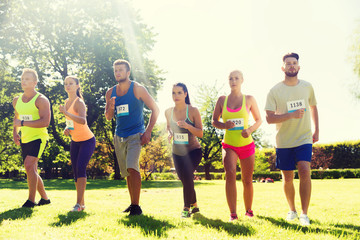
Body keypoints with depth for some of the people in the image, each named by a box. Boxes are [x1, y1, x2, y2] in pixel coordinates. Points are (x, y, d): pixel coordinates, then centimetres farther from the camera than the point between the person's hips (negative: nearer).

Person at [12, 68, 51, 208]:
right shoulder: (17, 101, 11)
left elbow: (45, 122, -21)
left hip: (39, 138, -8)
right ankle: (44, 198, 27)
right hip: (25, 140, 8)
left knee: (29, 165, -24)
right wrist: (15, 132, 8)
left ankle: (31, 200, -19)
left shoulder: (41, 100, -10)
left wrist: (23, 123, -22)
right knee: (32, 171, 12)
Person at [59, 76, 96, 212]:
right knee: (75, 171, 6)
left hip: (87, 140, -8)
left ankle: (79, 204, -16)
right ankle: (81, 203, 14)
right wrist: (66, 129, 0)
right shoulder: (67, 102, 7)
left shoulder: (79, 102, -18)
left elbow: (82, 120, -37)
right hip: (75, 141, 8)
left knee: (80, 168, -18)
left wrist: (65, 113, -44)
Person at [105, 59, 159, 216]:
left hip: (135, 135, -5)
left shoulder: (137, 89, -6)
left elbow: (155, 109, -3)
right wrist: (111, 108, -11)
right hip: (119, 136, 6)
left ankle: (136, 206, -19)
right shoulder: (110, 93, 8)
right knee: (126, 172, 10)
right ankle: (132, 204, 22)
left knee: (132, 167, -21)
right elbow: (108, 117, 13)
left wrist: (148, 131, -11)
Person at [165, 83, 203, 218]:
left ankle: (187, 208, -6)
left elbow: (200, 134, -14)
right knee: (184, 180, 10)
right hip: (177, 152, 5)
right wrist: (169, 133, -6)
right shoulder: (168, 112, -2)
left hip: (193, 151, -5)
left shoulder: (193, 111, -14)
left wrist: (187, 126, -30)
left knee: (187, 175, -22)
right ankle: (194, 205, 32)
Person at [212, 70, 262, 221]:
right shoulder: (222, 100, 5)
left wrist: (250, 130, -12)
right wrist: (224, 125, -13)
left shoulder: (249, 99, 2)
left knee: (247, 180, 8)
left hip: (246, 145, 1)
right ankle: (233, 214, -22)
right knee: (230, 173, -24)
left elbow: (259, 120, 8)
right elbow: (214, 121, 9)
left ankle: (249, 211, 30)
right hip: (229, 145, 0)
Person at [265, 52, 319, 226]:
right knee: (287, 178, 7)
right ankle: (292, 210, 29)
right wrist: (291, 115, -21)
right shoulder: (275, 91, -5)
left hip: (304, 139, 1)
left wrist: (317, 130, 15)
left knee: (304, 171, -18)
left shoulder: (307, 87, 4)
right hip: (284, 142, 0)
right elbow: (269, 117, -10)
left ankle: (304, 214, -10)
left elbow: (313, 107, 20)